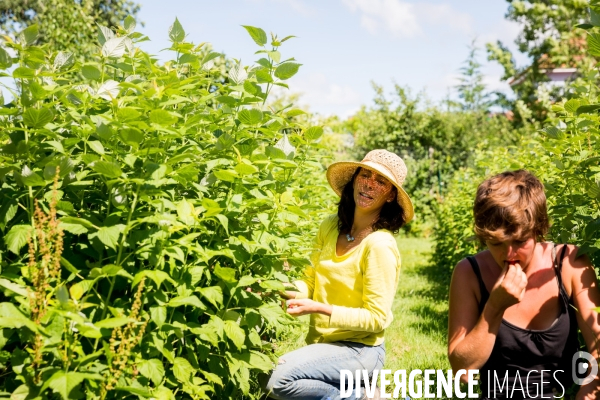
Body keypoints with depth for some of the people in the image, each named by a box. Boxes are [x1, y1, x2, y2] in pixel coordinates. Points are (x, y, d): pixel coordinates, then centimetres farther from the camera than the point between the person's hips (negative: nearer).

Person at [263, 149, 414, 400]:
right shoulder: (330, 227, 1)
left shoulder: (379, 245, -19)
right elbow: (311, 283, 6)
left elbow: (377, 319, -18)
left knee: (280, 379, -27)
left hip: (359, 350, -7)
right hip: (322, 342, 7)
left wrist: (319, 309, -25)